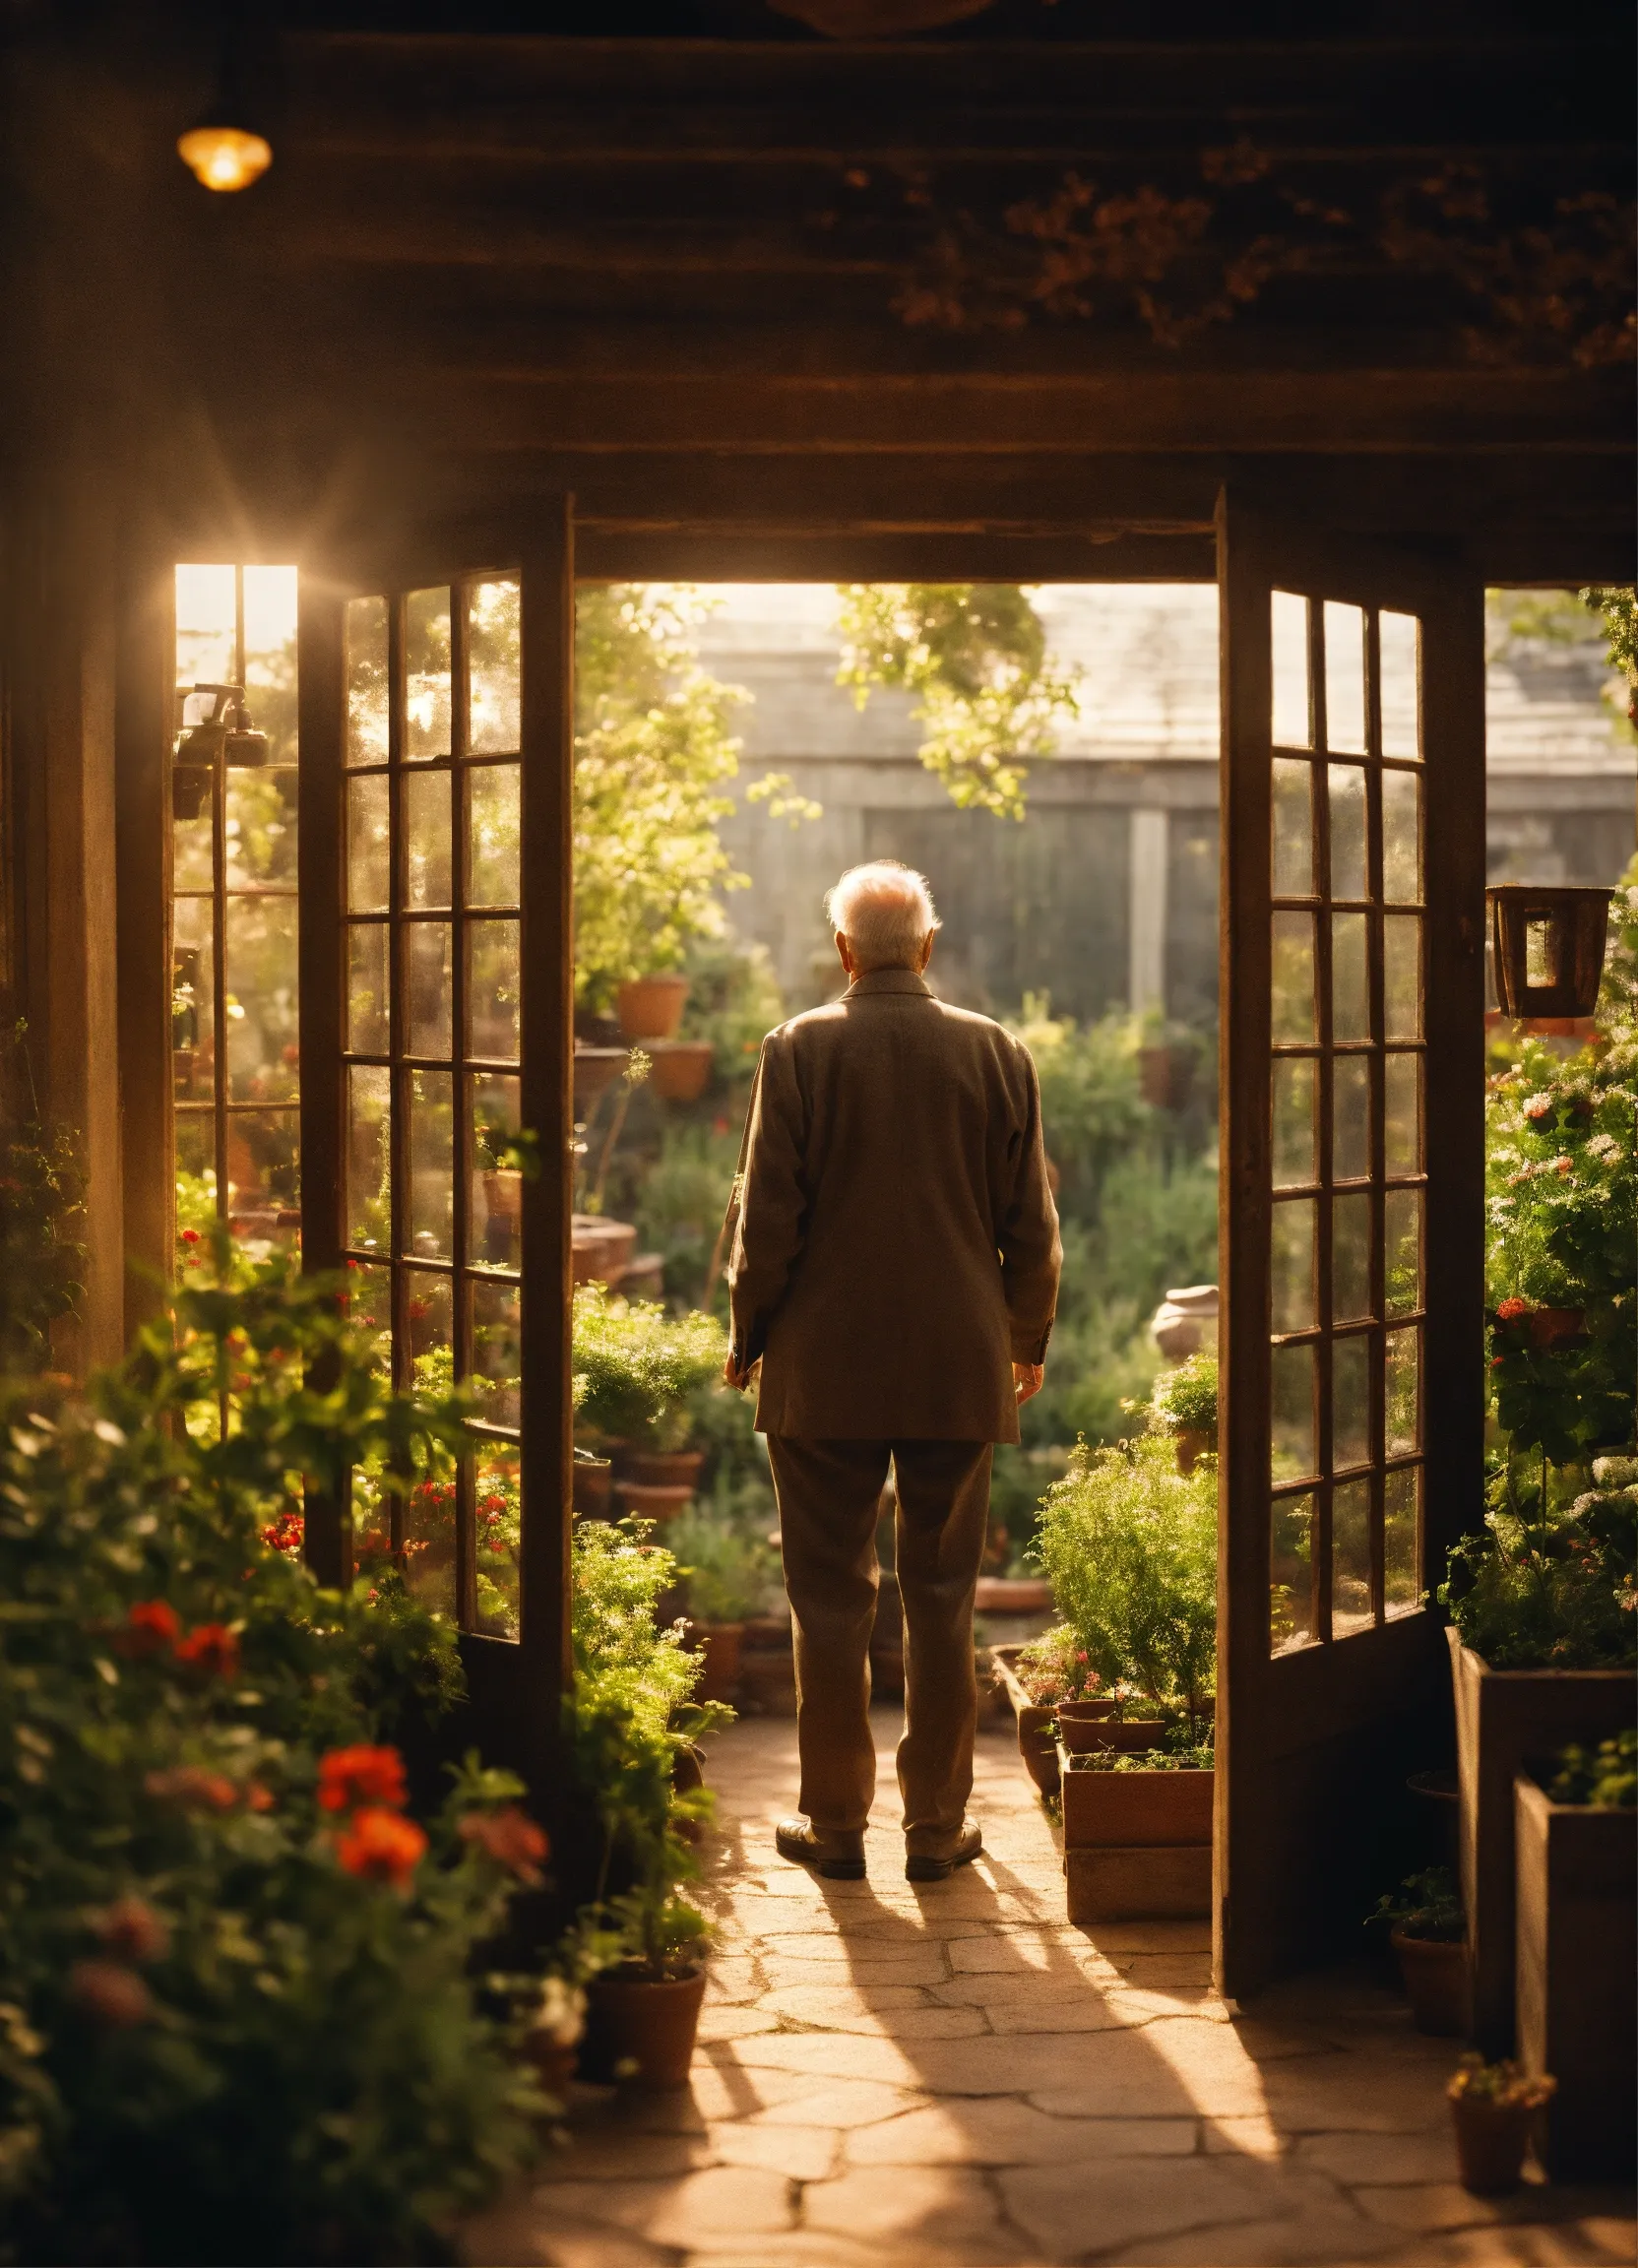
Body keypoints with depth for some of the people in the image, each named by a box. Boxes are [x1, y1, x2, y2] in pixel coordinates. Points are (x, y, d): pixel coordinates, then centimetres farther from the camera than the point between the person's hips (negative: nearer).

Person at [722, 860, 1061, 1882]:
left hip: (825, 1369, -2)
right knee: (943, 1599, 9)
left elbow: (767, 1216, -6)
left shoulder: (800, 1050, -6)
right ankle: (938, 1826, 13)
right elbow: (1030, 1222, 5)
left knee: (831, 1599, 6)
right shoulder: (998, 1054, 0)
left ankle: (835, 1824, 12)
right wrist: (1030, 1337, 19)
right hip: (959, 1369, 2)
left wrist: (749, 1337, 7)